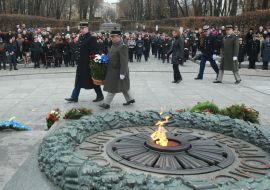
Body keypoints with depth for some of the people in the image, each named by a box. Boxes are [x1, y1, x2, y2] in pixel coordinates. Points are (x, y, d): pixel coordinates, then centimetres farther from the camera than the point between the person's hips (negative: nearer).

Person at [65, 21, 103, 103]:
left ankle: (100, 96, 19)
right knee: (78, 80, 10)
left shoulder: (92, 38, -14)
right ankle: (74, 97, 16)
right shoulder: (80, 38, 10)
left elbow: (94, 52, -18)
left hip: (89, 64, -8)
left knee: (93, 80, 4)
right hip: (81, 63, 8)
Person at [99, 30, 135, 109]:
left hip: (118, 71, -9)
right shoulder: (114, 45, 8)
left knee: (113, 88, -2)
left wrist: (122, 73, -25)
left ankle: (107, 104, 5)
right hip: (112, 70, 9)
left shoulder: (123, 47, -21)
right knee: (122, 86, 18)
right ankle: (130, 99, 31)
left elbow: (124, 61, -23)